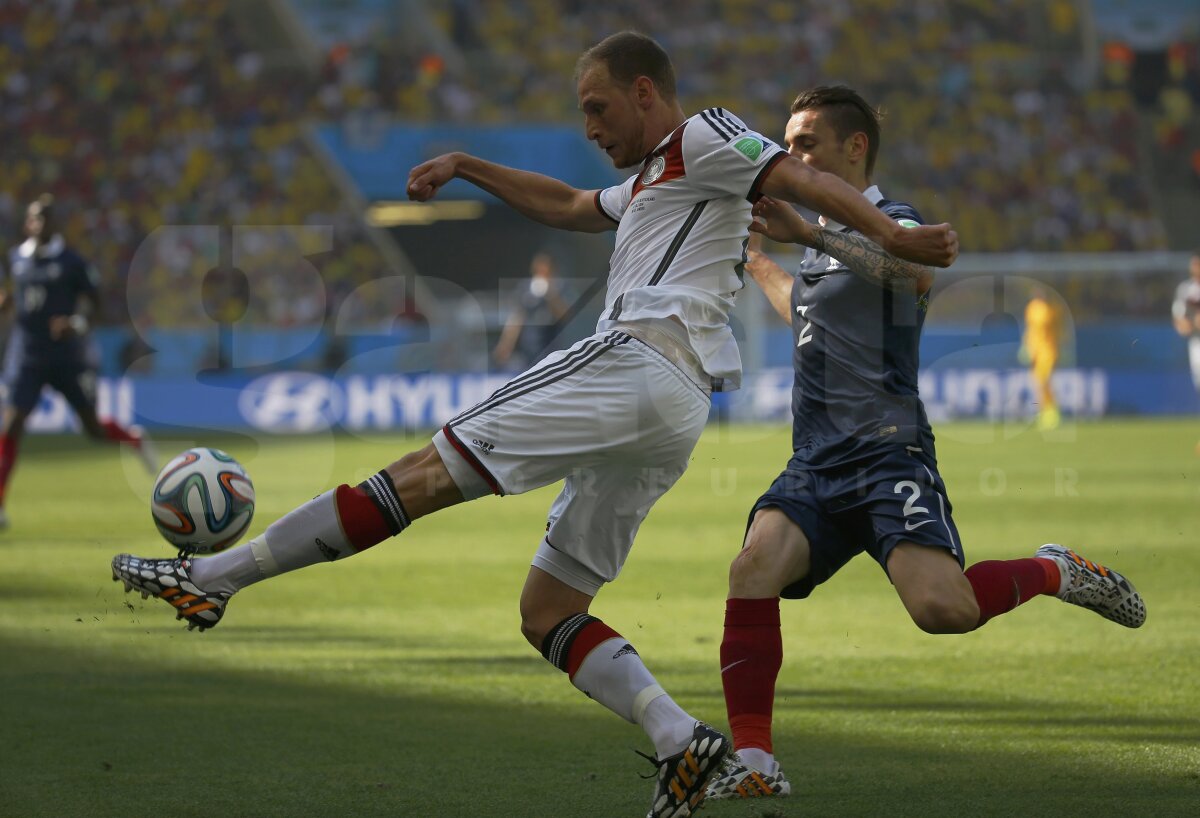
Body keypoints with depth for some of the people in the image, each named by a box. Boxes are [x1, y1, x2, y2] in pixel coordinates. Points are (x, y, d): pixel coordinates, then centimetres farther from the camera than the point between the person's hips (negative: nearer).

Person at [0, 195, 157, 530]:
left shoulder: (71, 261, -6)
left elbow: (89, 298, -3)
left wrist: (76, 321, -22)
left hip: (66, 357, -2)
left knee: (93, 428, 6)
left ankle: (136, 439, 41)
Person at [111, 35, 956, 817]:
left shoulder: (704, 139, 5)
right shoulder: (653, 180, 34)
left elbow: (801, 177, -9)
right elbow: (569, 206, 48)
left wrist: (893, 236, -22)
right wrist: (468, 167, 43)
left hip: (634, 363, -10)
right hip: (671, 418, 11)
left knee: (426, 474, -11)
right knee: (547, 611, 9)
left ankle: (214, 576, -12)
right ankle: (681, 742, -9)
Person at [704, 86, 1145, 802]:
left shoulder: (892, 223, -4)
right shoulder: (827, 242, 23)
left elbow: (916, 270, -31)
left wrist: (808, 232, -37)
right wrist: (760, 265, 52)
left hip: (888, 454, -7)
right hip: (816, 464, 7)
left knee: (942, 607, -26)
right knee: (754, 570, -21)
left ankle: (1055, 572, 6)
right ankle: (754, 762, -21)